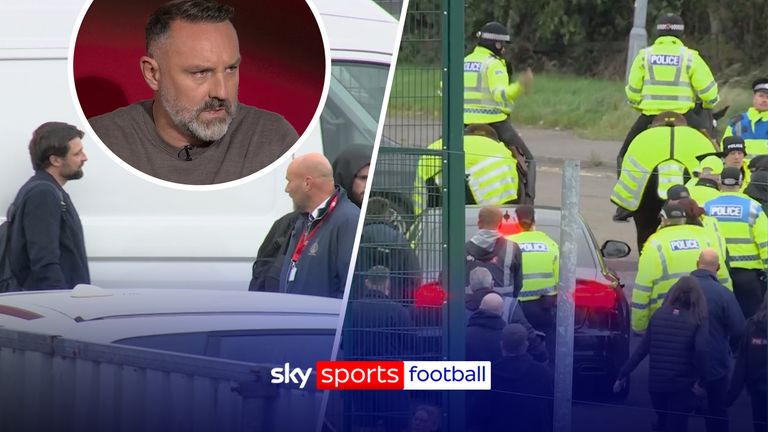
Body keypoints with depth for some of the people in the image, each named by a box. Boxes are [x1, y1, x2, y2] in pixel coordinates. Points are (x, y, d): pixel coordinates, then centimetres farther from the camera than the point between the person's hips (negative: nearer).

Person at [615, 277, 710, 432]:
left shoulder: (658, 315, 5)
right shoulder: (698, 320, -7)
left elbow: (641, 349, 6)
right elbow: (701, 351, -22)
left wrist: (623, 375, 12)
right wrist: (702, 382, -12)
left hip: (656, 383, 4)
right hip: (682, 387, -4)